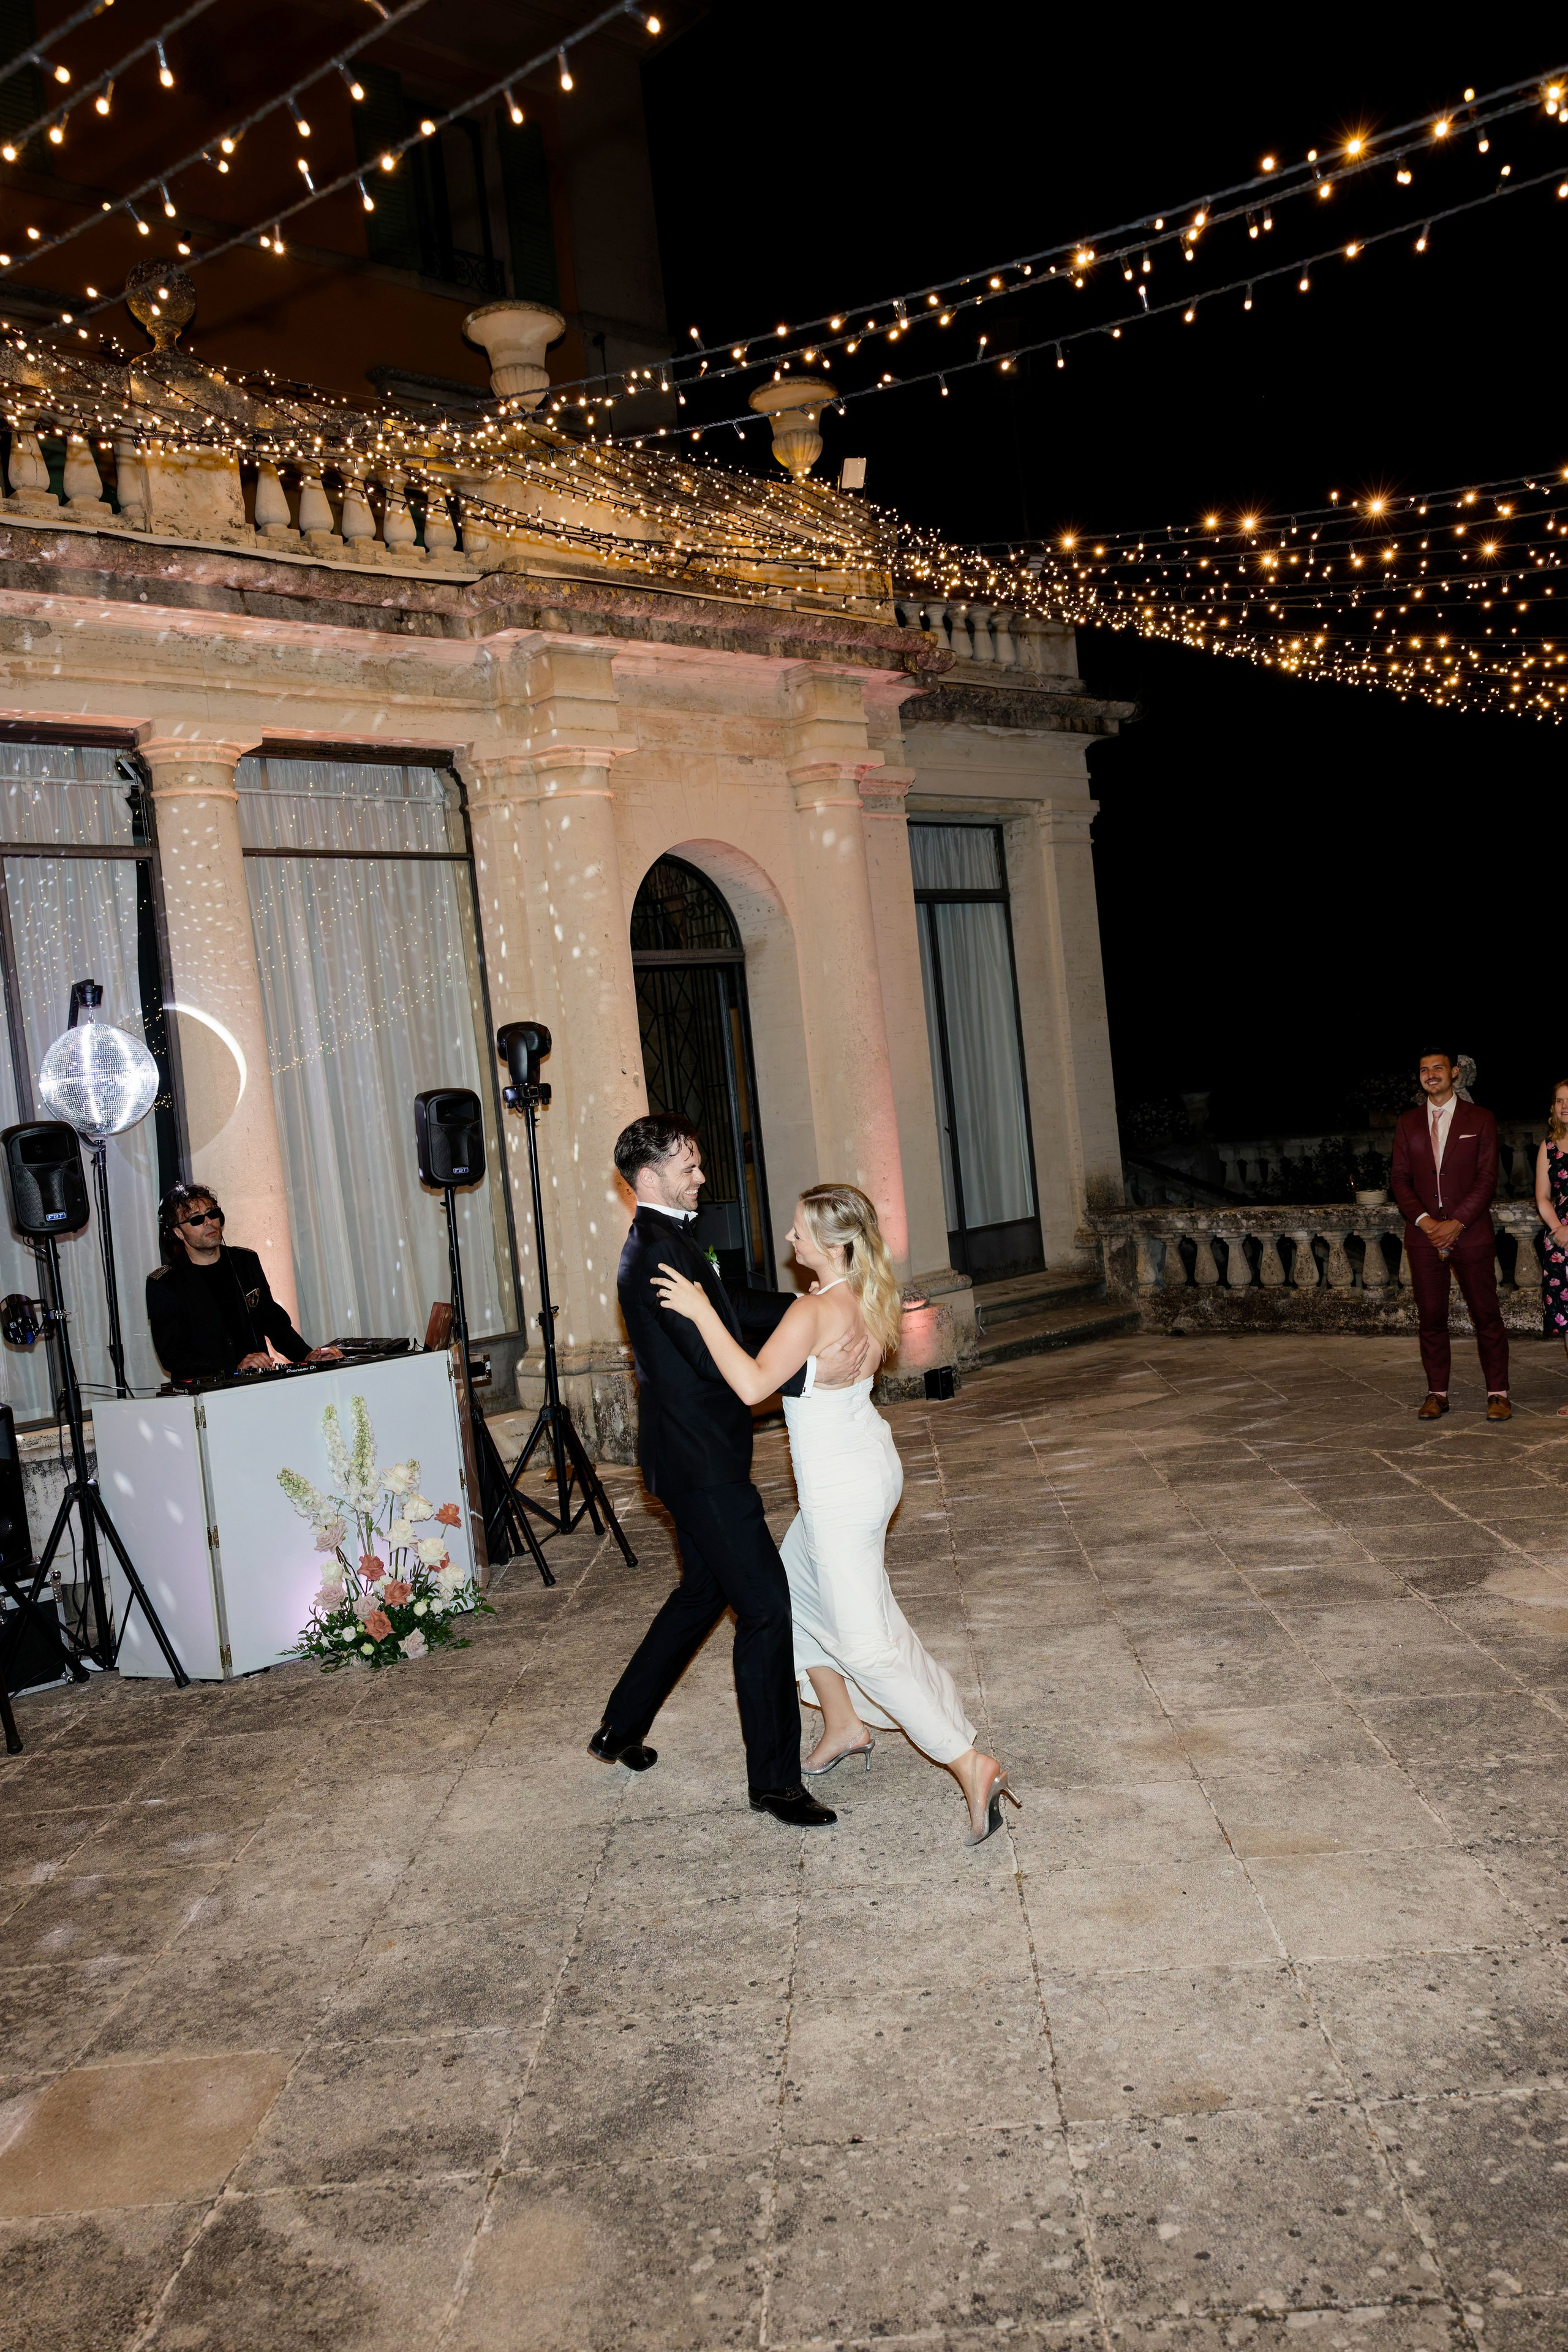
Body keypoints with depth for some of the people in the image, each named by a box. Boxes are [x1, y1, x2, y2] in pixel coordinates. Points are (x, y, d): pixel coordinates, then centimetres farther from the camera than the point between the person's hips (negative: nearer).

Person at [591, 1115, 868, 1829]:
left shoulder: (661, 1243, 13)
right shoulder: (659, 1251, -21)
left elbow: (739, 1307, 16)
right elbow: (718, 1364, -25)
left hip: (695, 1456, 11)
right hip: (700, 1462, -11)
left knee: (704, 1590, 23)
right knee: (765, 1606, -5)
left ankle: (620, 1730, 34)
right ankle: (774, 1781, 6)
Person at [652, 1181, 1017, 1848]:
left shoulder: (814, 1311, -26)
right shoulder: (869, 1296, 1)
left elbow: (753, 1385, -36)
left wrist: (702, 1312, -32)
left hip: (841, 1487, -9)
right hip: (868, 1463, 9)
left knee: (865, 1642, -2)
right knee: (795, 1588, 25)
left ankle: (970, 1762, -4)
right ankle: (845, 1726, 35)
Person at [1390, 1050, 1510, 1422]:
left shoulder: (1480, 1120, 3)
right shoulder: (1408, 1123, 11)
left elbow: (1487, 1179, -2)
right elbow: (1400, 1178, 7)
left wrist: (1456, 1223, -12)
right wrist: (1423, 1219, -8)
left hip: (1471, 1234, -2)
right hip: (1424, 1235, 2)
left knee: (1486, 1315, -1)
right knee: (1431, 1318, 3)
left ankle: (1498, 1394, 7)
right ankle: (1437, 1393, 11)